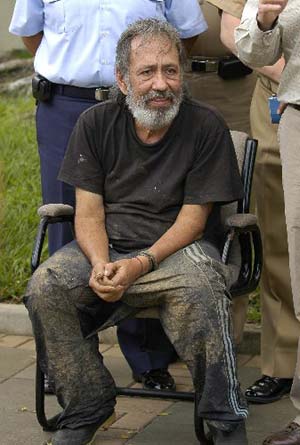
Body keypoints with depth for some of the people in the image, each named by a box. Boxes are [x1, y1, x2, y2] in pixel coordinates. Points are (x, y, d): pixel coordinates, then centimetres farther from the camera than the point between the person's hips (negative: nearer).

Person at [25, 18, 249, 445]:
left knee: (198, 289, -37)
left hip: (177, 247, -3)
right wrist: (100, 264, -21)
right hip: (107, 246, 3)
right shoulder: (96, 123, 3)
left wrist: (141, 265, -22)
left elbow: (192, 218, -7)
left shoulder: (206, 126, -5)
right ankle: (86, 410, -5)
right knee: (45, 289, -24)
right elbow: (88, 211, 0)